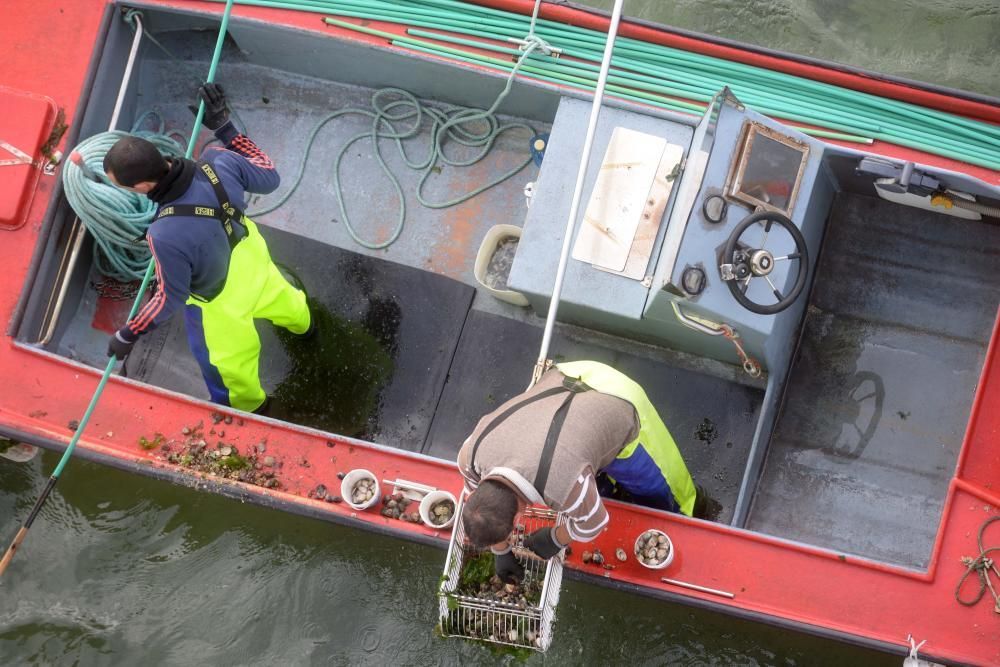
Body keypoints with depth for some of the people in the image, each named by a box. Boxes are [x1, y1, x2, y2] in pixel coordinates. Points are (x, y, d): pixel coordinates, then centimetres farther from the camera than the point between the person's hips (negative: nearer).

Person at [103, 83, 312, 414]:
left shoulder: (166, 235, -45)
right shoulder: (220, 162, -32)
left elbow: (171, 298, -28)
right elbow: (269, 178, -12)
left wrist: (128, 335, -13)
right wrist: (224, 126, -10)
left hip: (219, 302, -5)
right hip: (252, 260, 5)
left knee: (226, 362, 28)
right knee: (275, 296, 41)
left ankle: (247, 406, 59)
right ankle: (302, 323, 75)